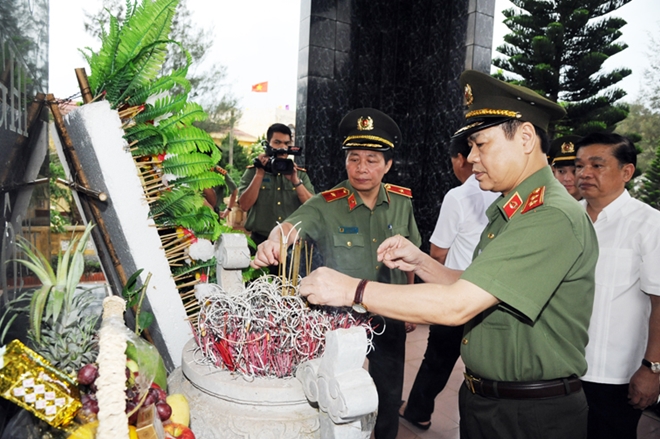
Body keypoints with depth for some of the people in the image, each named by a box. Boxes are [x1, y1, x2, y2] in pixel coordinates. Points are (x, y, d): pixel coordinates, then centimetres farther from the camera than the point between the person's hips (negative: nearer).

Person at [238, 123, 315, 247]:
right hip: (260, 241, -1)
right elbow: (244, 205, -7)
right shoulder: (253, 171, 4)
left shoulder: (300, 174, 8)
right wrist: (260, 174, -11)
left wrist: (295, 181, -13)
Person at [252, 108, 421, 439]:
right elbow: (292, 225, -35)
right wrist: (275, 241, -58)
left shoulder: (402, 203, -4)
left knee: (389, 396, 22)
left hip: (390, 318, 4)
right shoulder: (326, 206, -16)